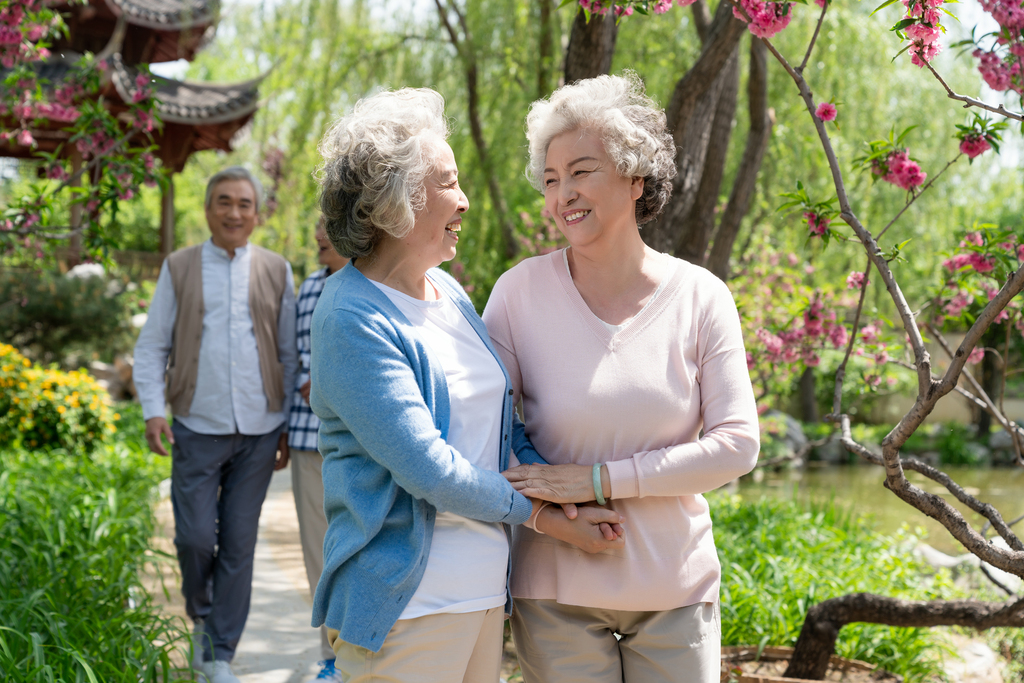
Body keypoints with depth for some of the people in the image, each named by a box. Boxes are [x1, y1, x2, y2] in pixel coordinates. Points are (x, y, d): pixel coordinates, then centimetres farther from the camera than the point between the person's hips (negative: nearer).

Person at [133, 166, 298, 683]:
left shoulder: (276, 272, 8)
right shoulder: (179, 269, 6)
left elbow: (290, 354, 11)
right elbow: (151, 347, 6)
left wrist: (291, 426, 8)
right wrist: (152, 411, -7)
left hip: (258, 431, 1)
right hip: (198, 429, -1)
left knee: (239, 544, 3)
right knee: (195, 537, -4)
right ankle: (202, 616, 26)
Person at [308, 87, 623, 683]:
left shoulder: (448, 292, 11)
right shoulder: (352, 320, -16)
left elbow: (493, 414, 16)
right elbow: (428, 470, -20)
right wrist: (545, 512, -10)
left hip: (485, 589, 8)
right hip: (405, 606, -8)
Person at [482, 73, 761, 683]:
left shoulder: (700, 297, -4)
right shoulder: (521, 292, -5)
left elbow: (737, 444, -9)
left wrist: (599, 479, -16)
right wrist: (546, 510, -17)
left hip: (676, 587, 1)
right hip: (557, 591, -1)